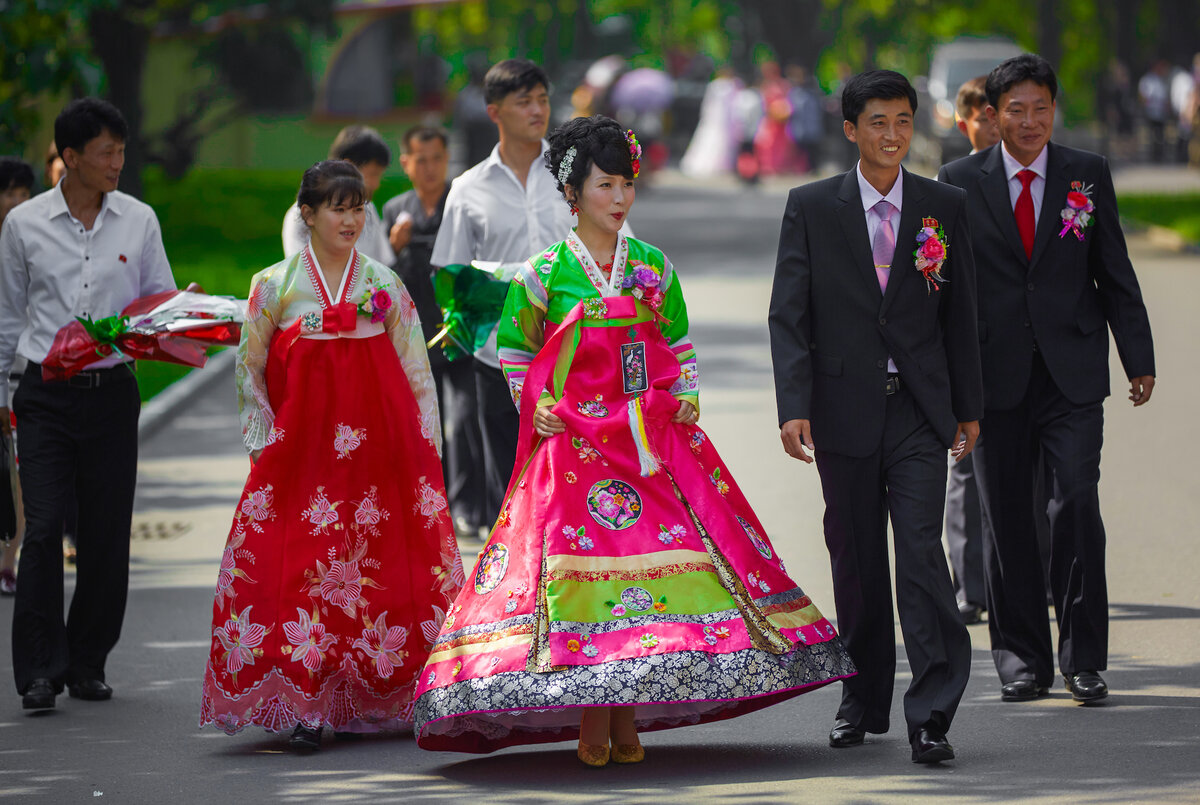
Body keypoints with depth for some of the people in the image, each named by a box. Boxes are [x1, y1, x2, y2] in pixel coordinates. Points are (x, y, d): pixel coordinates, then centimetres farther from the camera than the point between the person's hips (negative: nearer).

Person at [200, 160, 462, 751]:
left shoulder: (384, 286, 9)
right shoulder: (275, 286, 5)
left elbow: (417, 370, 11)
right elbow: (250, 369, 10)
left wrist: (427, 445, 5)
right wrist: (264, 441, 3)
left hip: (379, 446, 1)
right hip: (301, 447, -1)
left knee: (384, 560, -3)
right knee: (302, 564, -9)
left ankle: (379, 698, 5)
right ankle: (306, 706, -9)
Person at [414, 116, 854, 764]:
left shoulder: (653, 267, 7)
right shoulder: (546, 273, -2)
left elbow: (678, 345, 19)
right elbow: (514, 351, 11)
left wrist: (687, 398, 5)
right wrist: (537, 406, -1)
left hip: (653, 437, 3)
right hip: (574, 442, -3)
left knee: (645, 558, -5)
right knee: (578, 562, -9)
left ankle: (627, 717, 2)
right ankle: (591, 722, -2)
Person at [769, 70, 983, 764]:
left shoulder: (946, 207, 5)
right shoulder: (812, 207, 2)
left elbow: (961, 314, 9)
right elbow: (789, 314, -1)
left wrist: (969, 407, 9)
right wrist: (795, 406, -11)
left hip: (919, 409, -1)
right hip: (845, 411, 1)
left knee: (921, 551, -11)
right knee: (855, 559, 8)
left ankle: (932, 713, -11)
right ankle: (864, 702, 21)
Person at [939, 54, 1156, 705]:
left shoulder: (1088, 175, 6)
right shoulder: (959, 183, 4)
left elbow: (1116, 274, 9)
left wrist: (1139, 359, 6)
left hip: (1073, 373, 0)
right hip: (995, 376, 1)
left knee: (1077, 505, -10)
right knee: (1006, 521, 4)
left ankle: (1083, 658, -1)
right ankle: (1021, 659, 14)